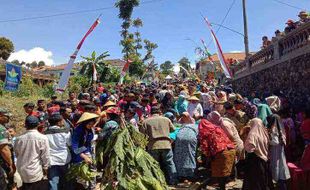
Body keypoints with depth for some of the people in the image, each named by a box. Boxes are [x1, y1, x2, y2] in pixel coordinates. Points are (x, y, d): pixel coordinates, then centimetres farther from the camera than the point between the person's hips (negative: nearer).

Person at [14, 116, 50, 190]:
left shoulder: (18, 139, -5)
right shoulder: (42, 138, -17)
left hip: (23, 171, 4)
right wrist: (45, 167, 3)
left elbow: (17, 154, 10)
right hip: (36, 172, -4)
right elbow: (45, 156, -12)